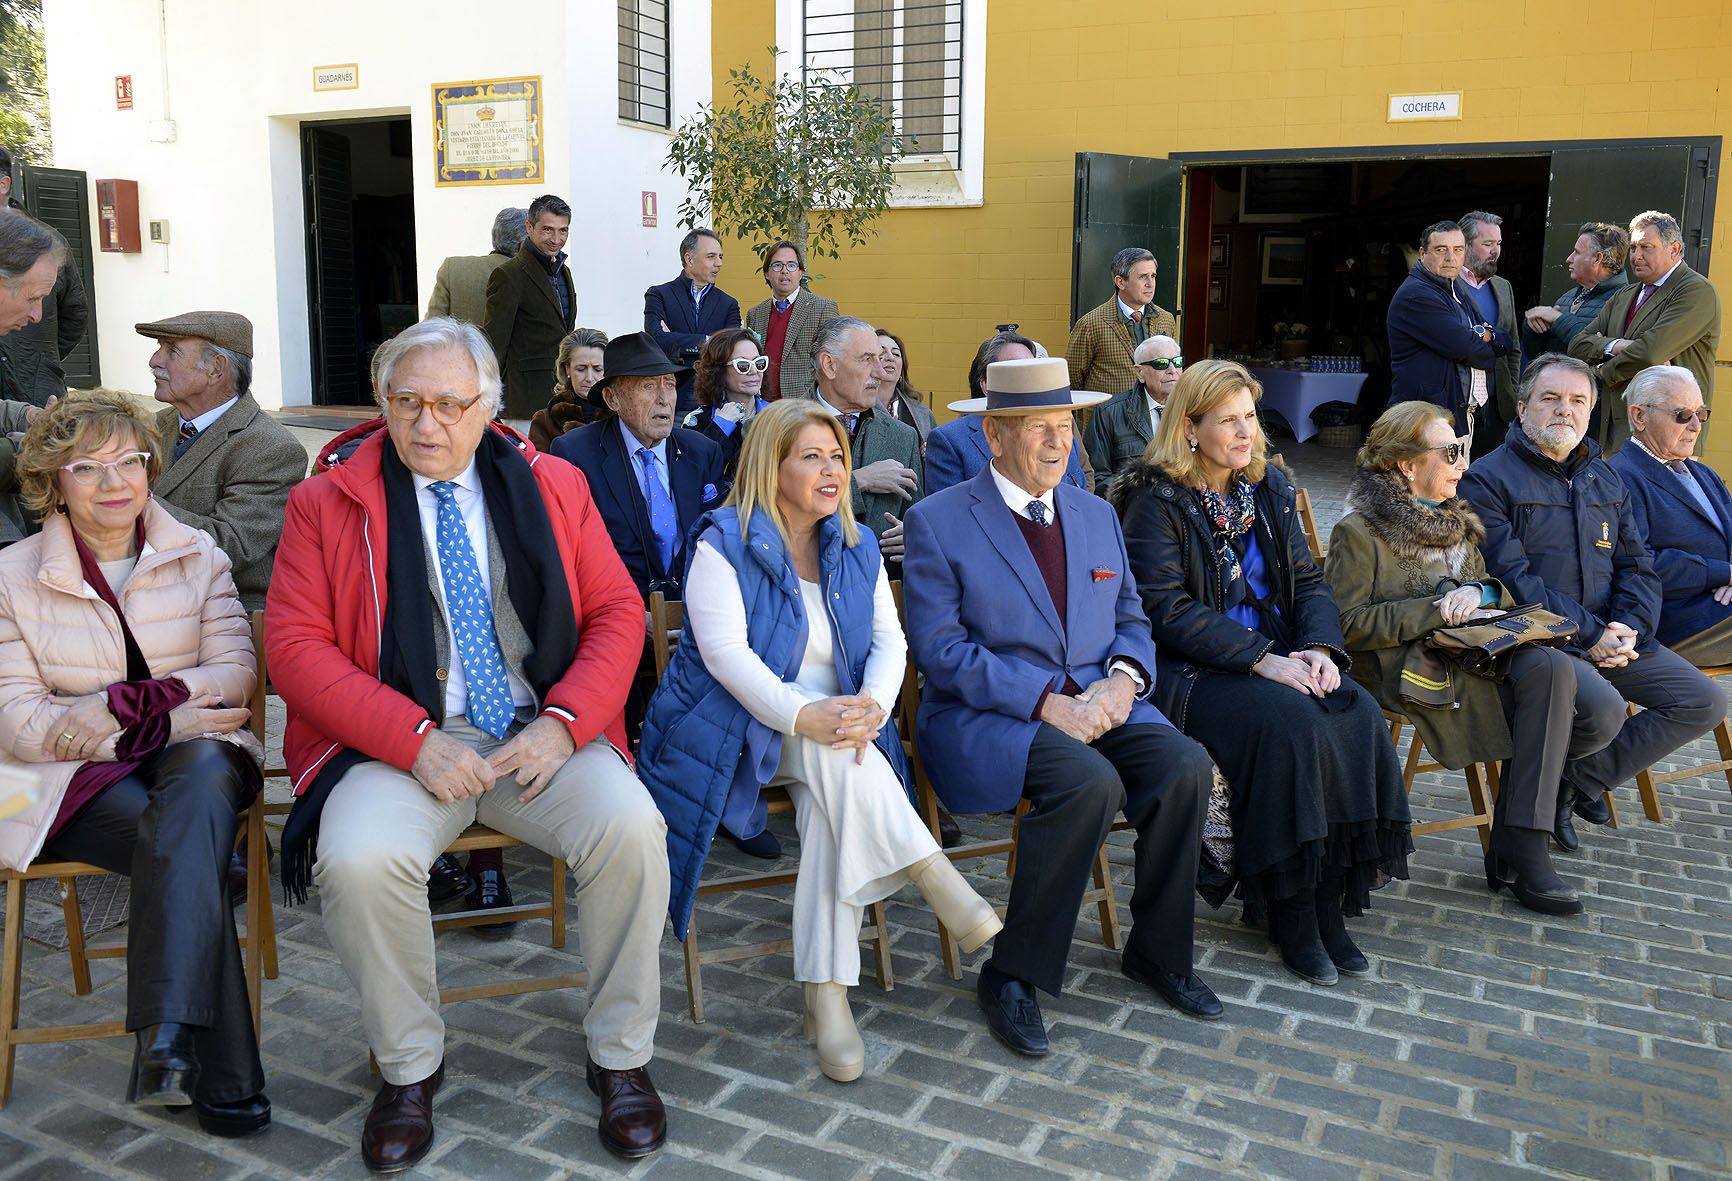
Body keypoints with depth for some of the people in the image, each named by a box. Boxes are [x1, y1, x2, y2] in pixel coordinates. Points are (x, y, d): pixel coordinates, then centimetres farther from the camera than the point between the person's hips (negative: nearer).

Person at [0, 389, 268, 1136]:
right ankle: (221, 1076, -33)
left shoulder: (197, 556, 11)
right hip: (75, 781, -1)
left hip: (193, 755, 1)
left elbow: (235, 674, 1)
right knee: (187, 841, -34)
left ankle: (165, 1039, -45)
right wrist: (165, 709, -15)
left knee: (204, 771, -37)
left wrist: (136, 698, -16)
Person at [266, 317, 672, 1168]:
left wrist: (563, 722, -10)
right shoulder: (328, 500, 4)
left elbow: (618, 612, 7)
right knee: (359, 859, -29)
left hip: (542, 734, 1)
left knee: (632, 827, -25)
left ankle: (620, 1057, -2)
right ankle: (409, 1066, -1)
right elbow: (295, 645, -3)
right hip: (401, 742, -1)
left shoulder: (553, 485, 10)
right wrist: (417, 741, -15)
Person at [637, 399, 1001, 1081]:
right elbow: (724, 650, -16)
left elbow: (889, 640, 3)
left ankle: (827, 993, -28)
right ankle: (936, 880, -32)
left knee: (834, 802, -30)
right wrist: (803, 716, -30)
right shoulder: (724, 542, -4)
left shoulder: (856, 546, 12)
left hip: (833, 728, 3)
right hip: (741, 729, -3)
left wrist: (873, 705, -20)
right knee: (831, 753, -35)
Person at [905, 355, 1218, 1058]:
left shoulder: (1097, 515, 15)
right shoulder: (937, 521, -3)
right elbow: (941, 650, -11)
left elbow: (1130, 620, 16)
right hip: (985, 716, -5)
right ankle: (1013, 974, -14)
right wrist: (1045, 704, -19)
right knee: (1089, 782, -32)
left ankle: (1156, 951, 3)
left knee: (1185, 765, -20)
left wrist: (1122, 680, -8)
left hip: (1096, 703, 6)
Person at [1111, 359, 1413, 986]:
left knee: (1359, 715, -21)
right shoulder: (1155, 500, -7)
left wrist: (1320, 646, -9)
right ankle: (1290, 910, -16)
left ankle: (1331, 899, -12)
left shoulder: (1268, 487, 13)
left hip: (1276, 658, 6)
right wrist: (1263, 658, -23)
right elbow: (1169, 610, -15)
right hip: (1186, 671, -6)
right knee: (1290, 722, -31)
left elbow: (1307, 579, 12)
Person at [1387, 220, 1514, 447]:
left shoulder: (1456, 290, 21)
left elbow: (1506, 341, 18)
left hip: (1463, 417, 9)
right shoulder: (1415, 296, -11)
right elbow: (1463, 347, -18)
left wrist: (1485, 333, -6)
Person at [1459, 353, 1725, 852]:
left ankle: (1579, 782, 1)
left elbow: (1638, 567, 13)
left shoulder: (1606, 481, 19)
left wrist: (1628, 631, -8)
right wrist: (1591, 634, -18)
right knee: (1603, 704, -32)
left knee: (1705, 702, -5)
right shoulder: (1488, 479, -5)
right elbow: (1510, 578, -14)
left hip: (1611, 637, 7)